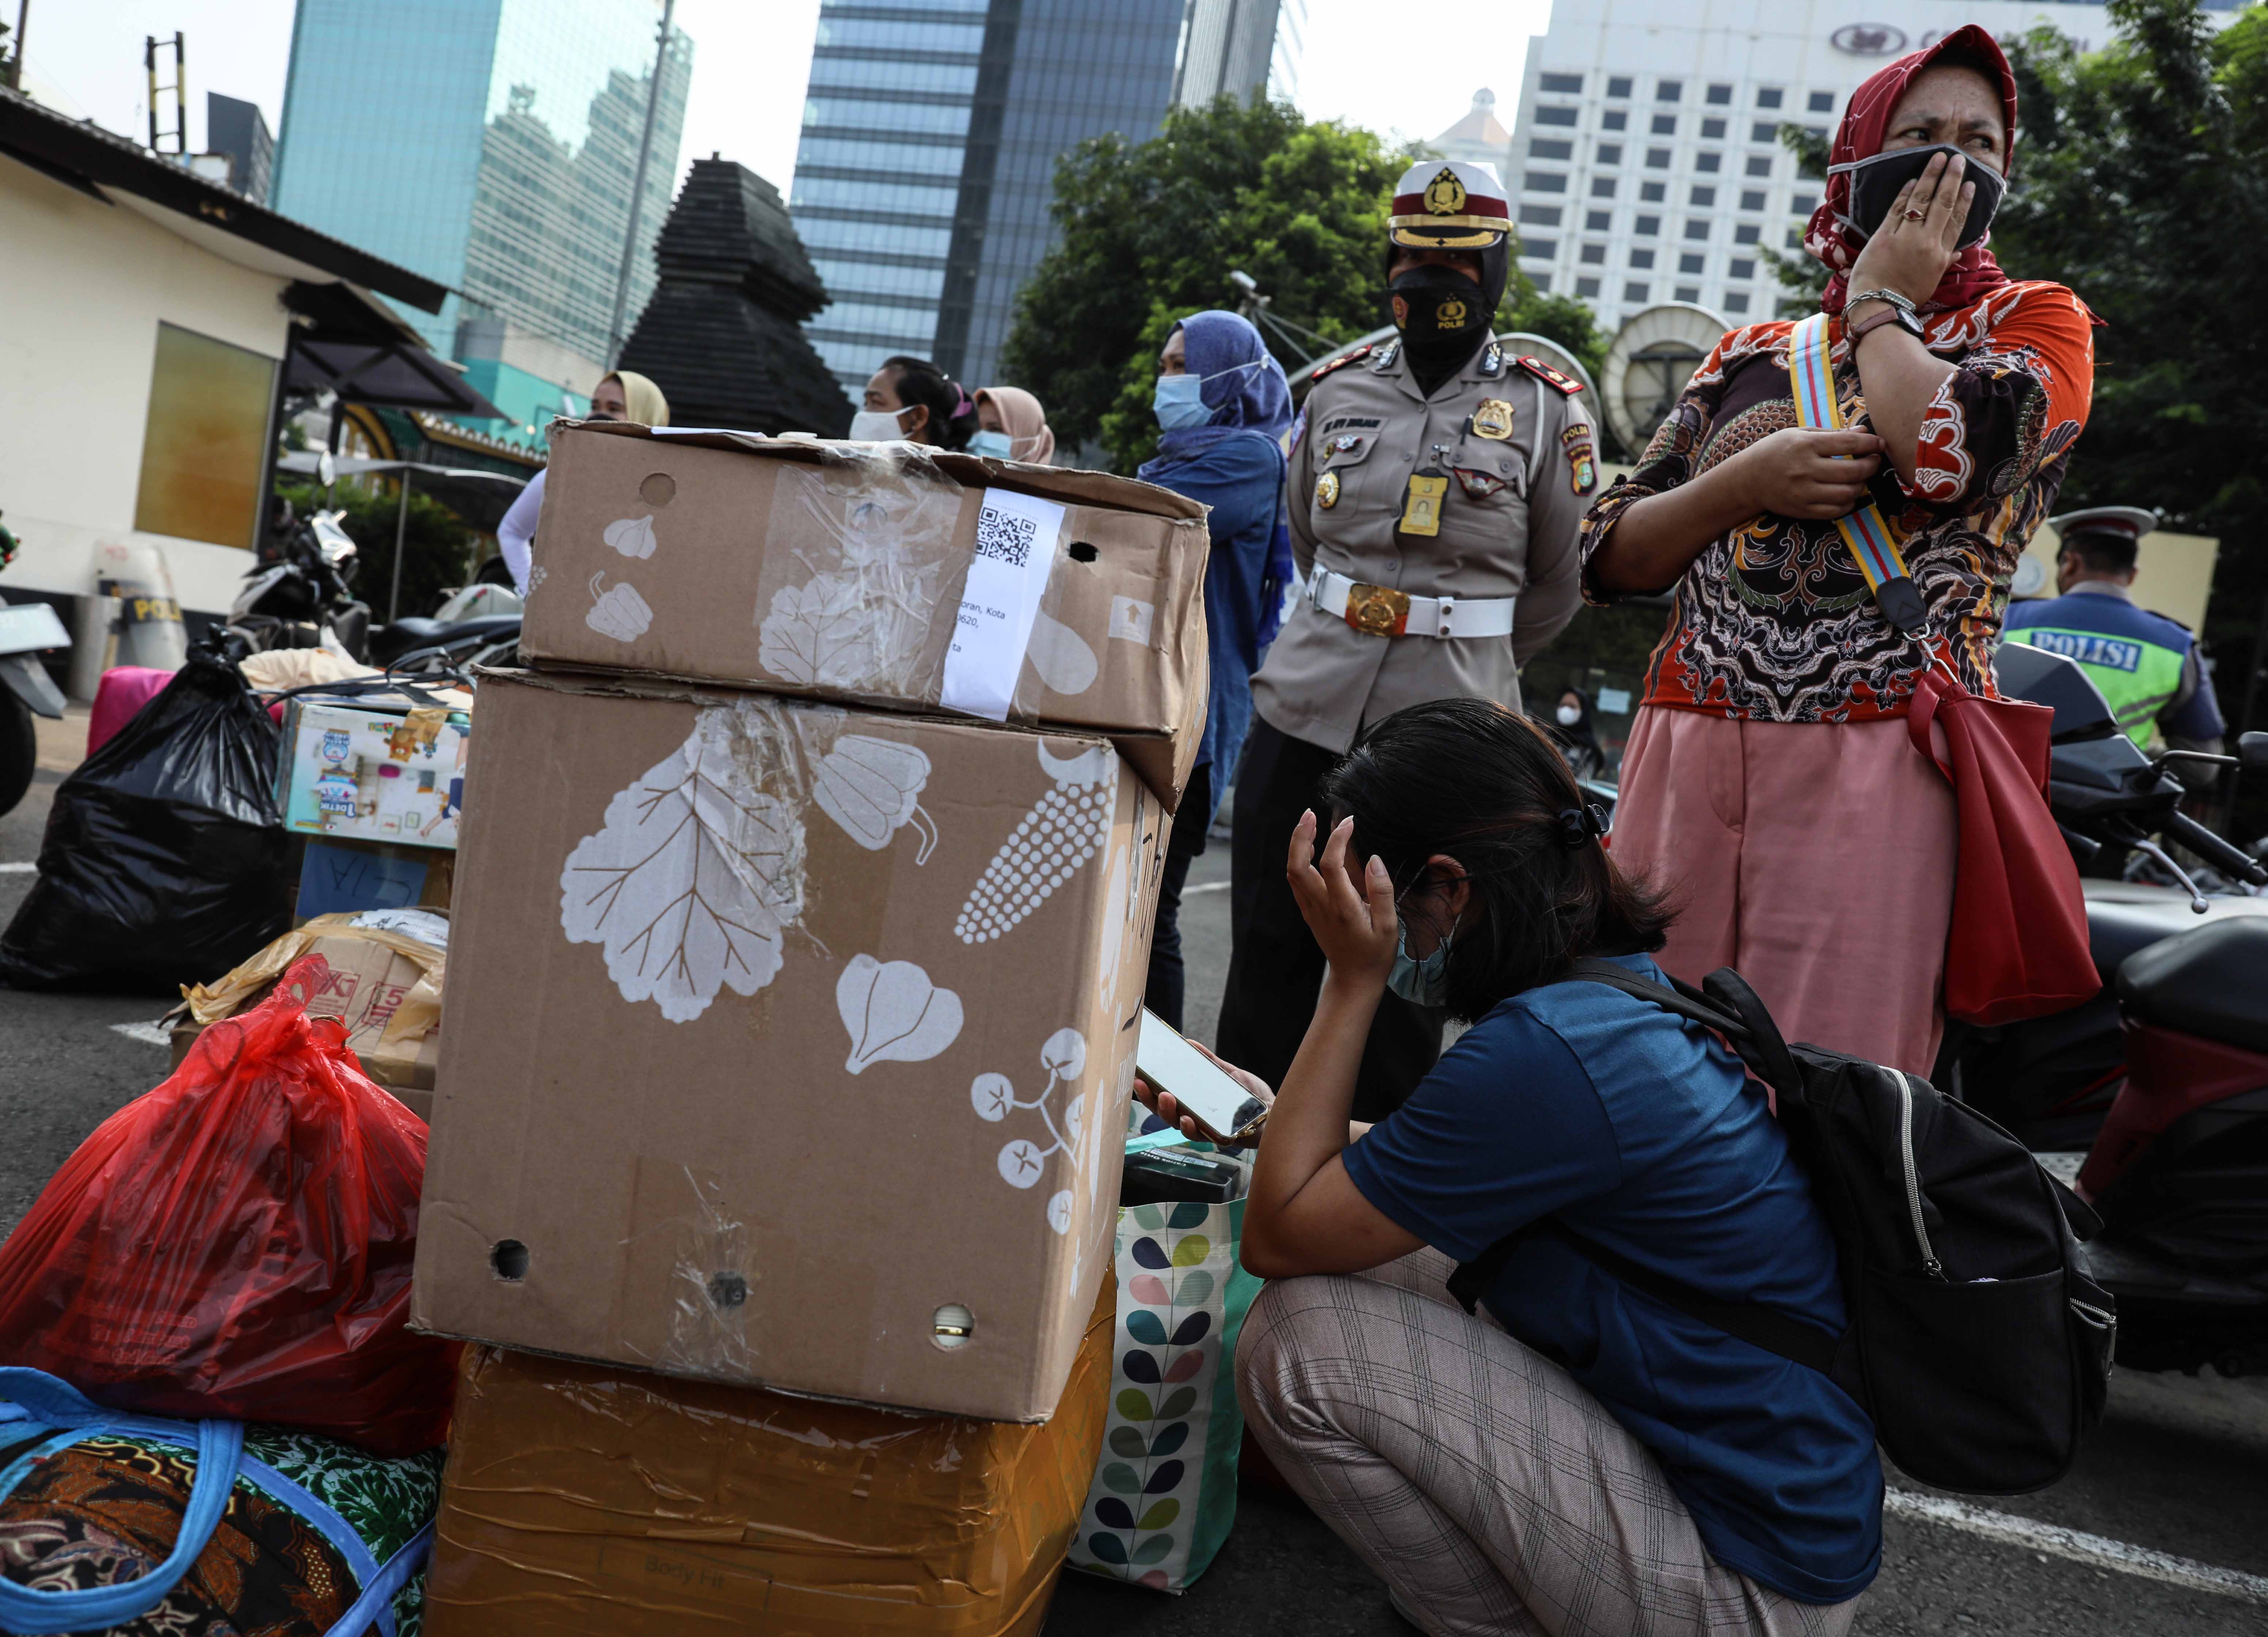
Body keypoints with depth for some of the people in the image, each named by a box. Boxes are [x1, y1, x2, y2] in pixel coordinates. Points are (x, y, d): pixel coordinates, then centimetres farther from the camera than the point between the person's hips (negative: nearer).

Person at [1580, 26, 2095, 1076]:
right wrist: (1744, 484, -4)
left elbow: (1944, 450, -13)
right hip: (1686, 752, 3)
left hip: (1878, 759, -3)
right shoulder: (1751, 356, 20)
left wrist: (1881, 307, 5)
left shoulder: (2037, 323, 12)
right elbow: (1608, 555, 13)